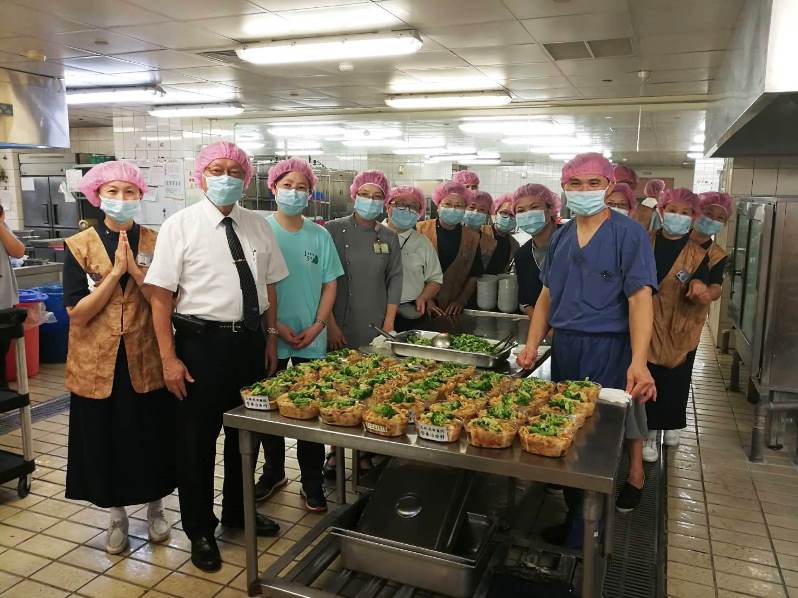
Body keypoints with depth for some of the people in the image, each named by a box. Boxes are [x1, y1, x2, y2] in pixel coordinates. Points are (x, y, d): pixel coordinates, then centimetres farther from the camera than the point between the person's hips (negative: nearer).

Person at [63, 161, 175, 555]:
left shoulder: (156, 243, -1)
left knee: (152, 440, 12)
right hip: (97, 364, 0)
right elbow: (76, 313, -11)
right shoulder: (79, 246, -3)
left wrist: (135, 269, -19)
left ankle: (155, 510, 35)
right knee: (105, 441, 12)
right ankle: (117, 518, 33)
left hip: (147, 362, 0)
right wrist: (115, 272, -18)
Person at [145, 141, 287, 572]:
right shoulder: (180, 225, -7)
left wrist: (270, 338, 9)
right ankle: (200, 530, 29)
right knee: (196, 439, 8)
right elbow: (161, 295, -10)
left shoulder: (258, 226, 5)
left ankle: (238, 512, 41)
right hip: (202, 342, -4)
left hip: (251, 341, 5)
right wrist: (169, 359, -14)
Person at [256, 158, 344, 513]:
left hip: (311, 338, 1)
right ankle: (273, 472, 31)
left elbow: (329, 285, 5)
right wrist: (275, 325, -12)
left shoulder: (319, 235, 3)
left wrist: (316, 327, -6)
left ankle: (312, 482, 19)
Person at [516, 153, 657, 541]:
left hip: (609, 350, -5)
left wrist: (638, 362, -26)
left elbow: (640, 299, -15)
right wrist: (532, 346, 3)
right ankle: (574, 515, 32)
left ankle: (581, 538, 16)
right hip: (564, 348, 6)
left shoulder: (628, 234, -8)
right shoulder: (560, 237, 10)